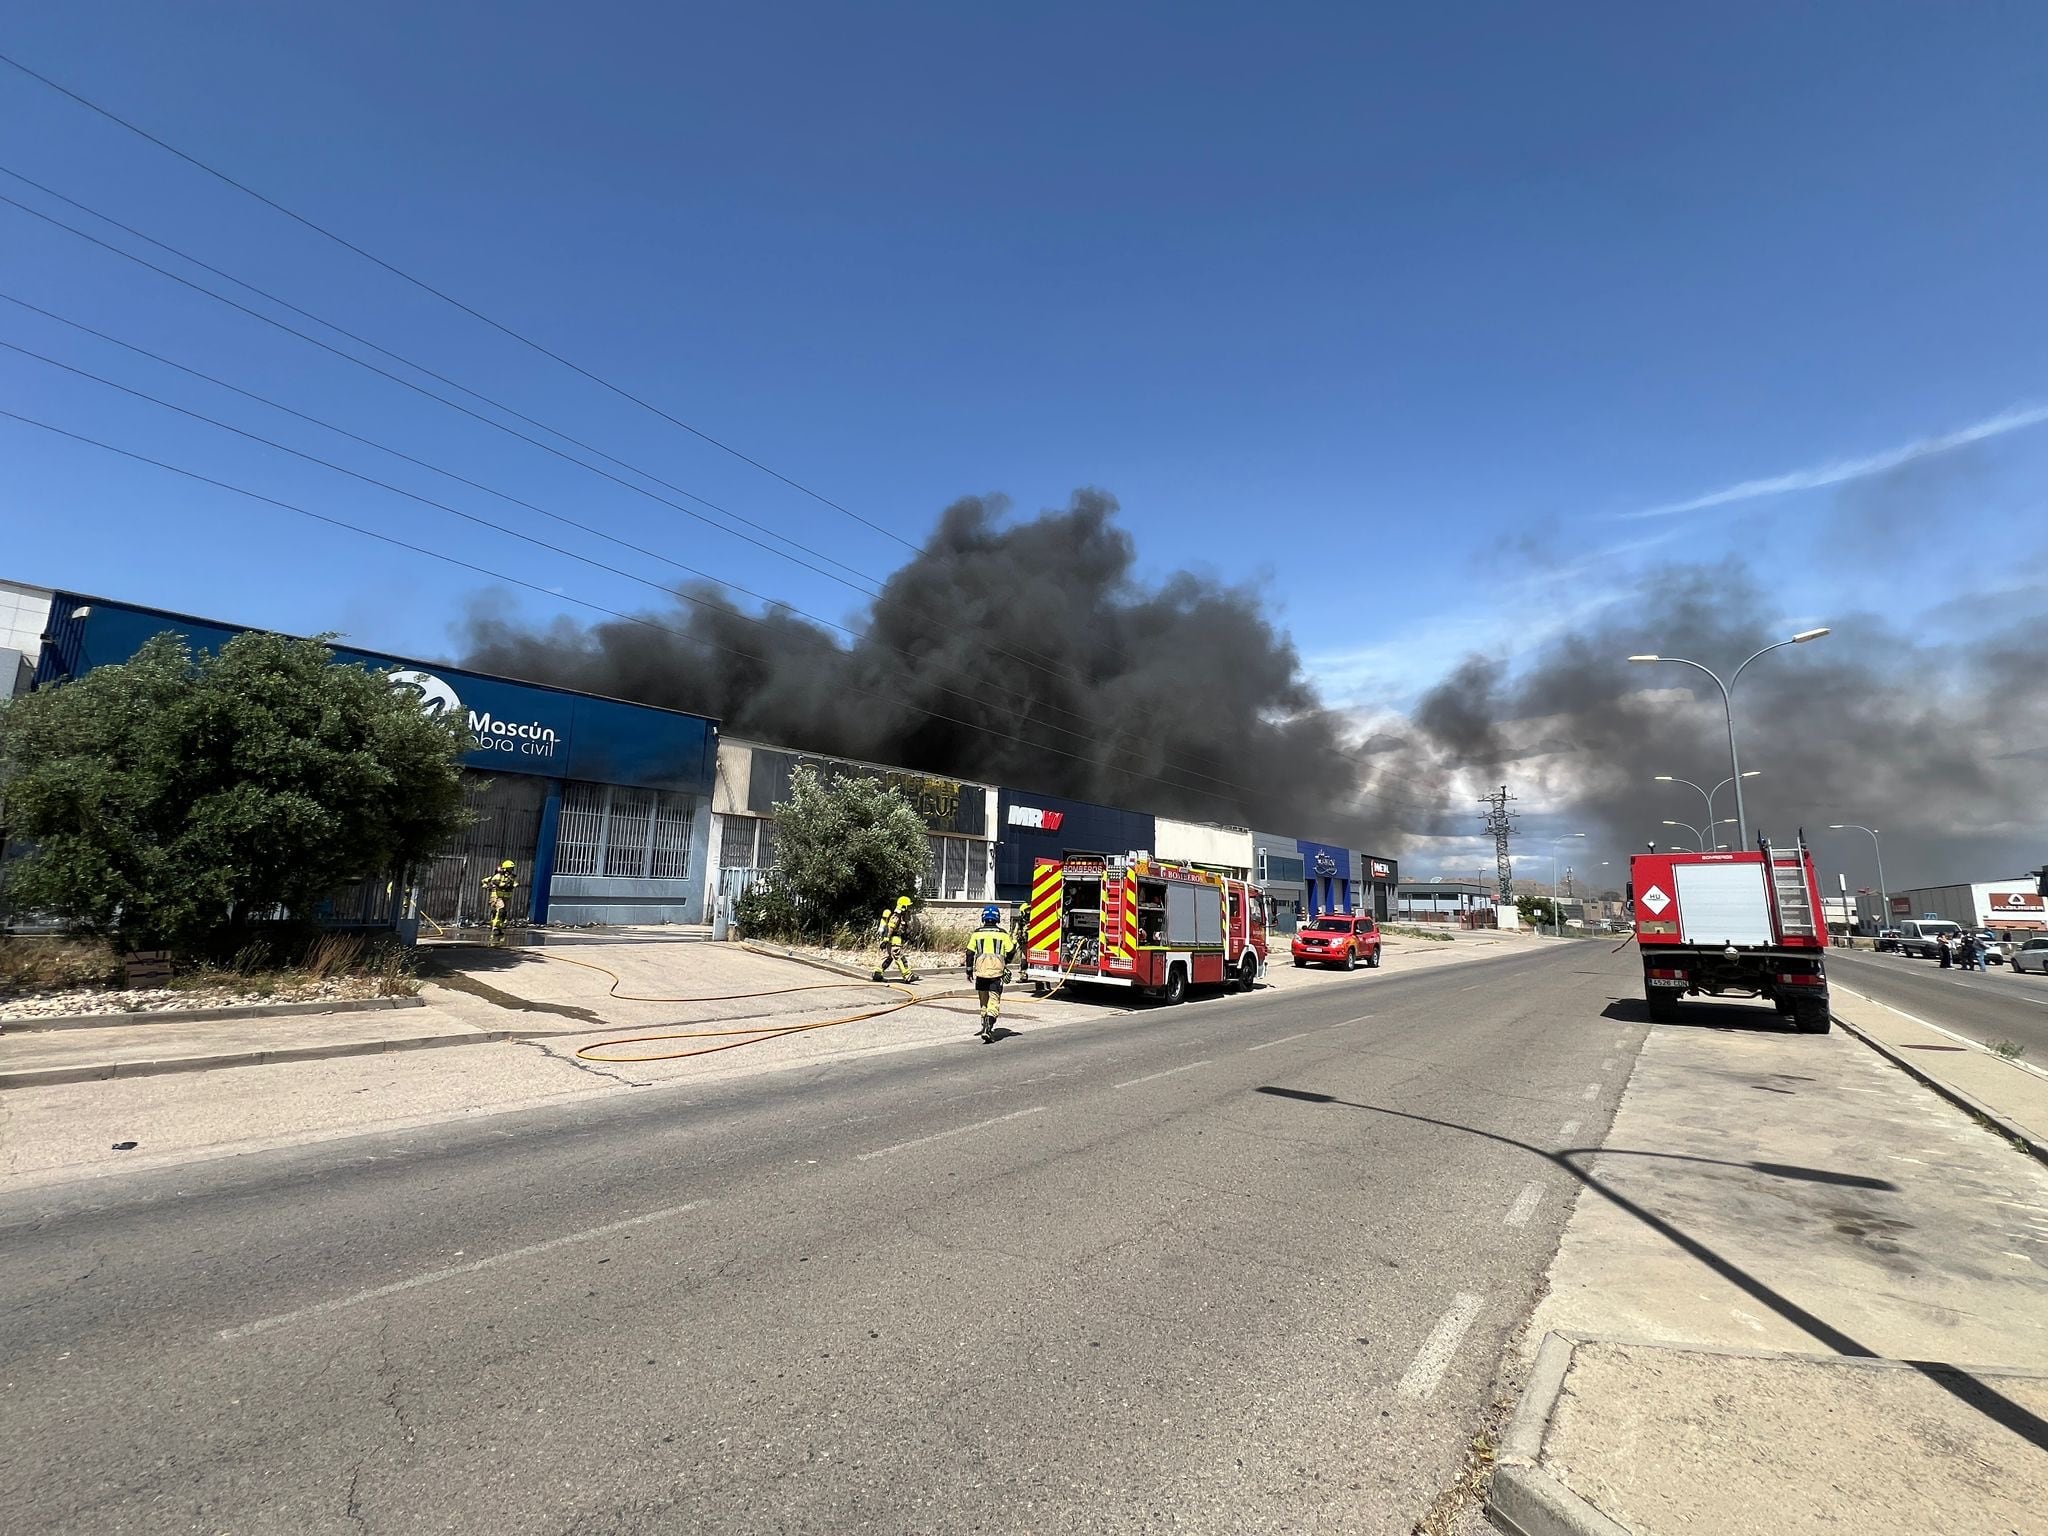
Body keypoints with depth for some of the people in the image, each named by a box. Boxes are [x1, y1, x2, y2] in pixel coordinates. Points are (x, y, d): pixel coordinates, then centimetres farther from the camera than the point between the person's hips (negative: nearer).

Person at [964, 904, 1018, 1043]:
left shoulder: (976, 933, 5)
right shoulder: (1002, 933, 1)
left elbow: (970, 953, 5)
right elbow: (1011, 952, 3)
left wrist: (969, 970, 13)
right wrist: (1006, 961, 24)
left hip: (981, 971, 2)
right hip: (997, 971, -2)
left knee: (983, 1000, 17)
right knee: (994, 1000, -4)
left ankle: (985, 1026, 27)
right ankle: (988, 1028, -20)